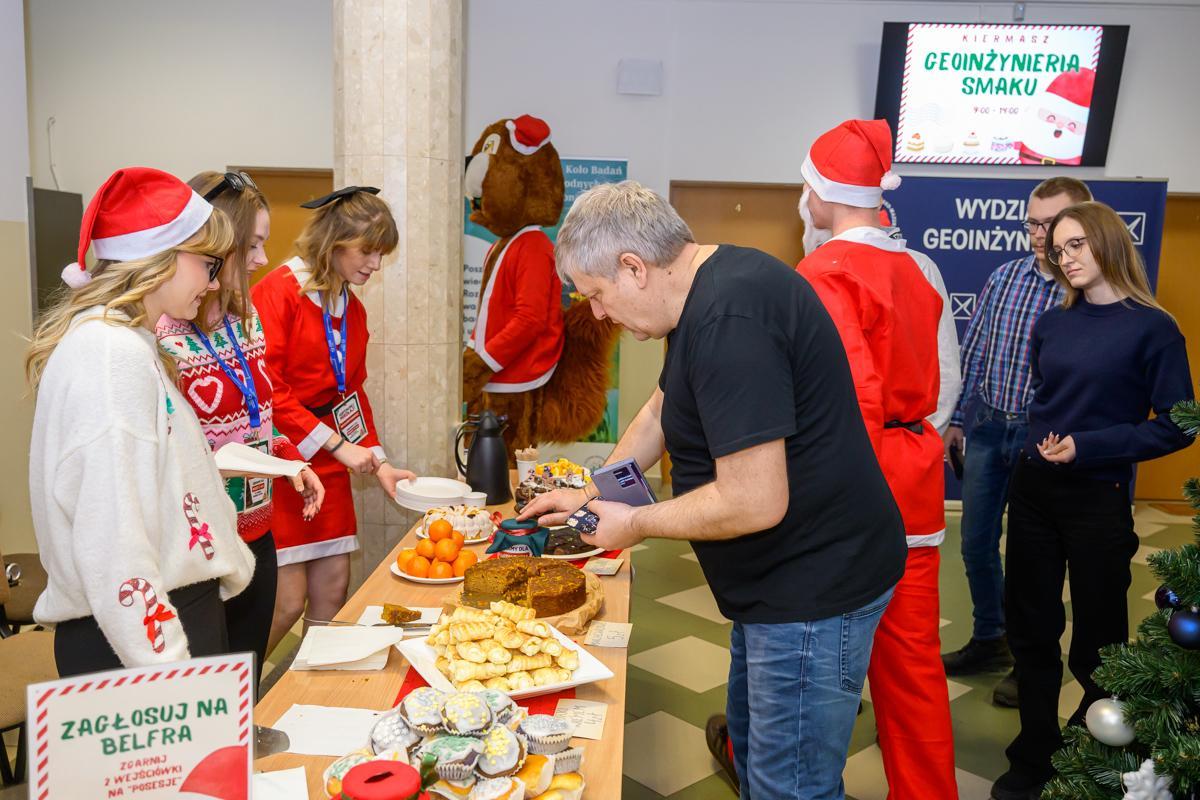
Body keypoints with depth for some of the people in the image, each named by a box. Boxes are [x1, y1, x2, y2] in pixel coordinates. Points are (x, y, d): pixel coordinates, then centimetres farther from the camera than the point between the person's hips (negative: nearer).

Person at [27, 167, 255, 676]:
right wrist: (164, 660, -22)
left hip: (178, 610, 9)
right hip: (131, 640, -9)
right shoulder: (110, 355, -19)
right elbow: (111, 540, -24)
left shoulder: (133, 346, 11)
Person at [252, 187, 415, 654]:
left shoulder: (351, 308, 13)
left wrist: (377, 462, 8)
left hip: (328, 466, 8)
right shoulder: (277, 292, -11)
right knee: (287, 601, -4)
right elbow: (266, 389, -17)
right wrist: (336, 444, -17)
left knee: (333, 591, 9)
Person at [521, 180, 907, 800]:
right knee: (753, 741, 26)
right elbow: (661, 411, 20)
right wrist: (592, 493, 18)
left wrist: (634, 523, -14)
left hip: (814, 593, -11)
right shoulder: (713, 288, 6)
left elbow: (754, 503, -30)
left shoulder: (728, 320, -28)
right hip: (782, 579, 11)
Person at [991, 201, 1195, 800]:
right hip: (1033, 491, 5)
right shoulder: (1050, 325, 5)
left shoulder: (1151, 327, -9)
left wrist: (1086, 446, -18)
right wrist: (1039, 443, -1)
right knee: (1031, 628, 11)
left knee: (1095, 642, 10)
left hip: (1097, 499, -4)